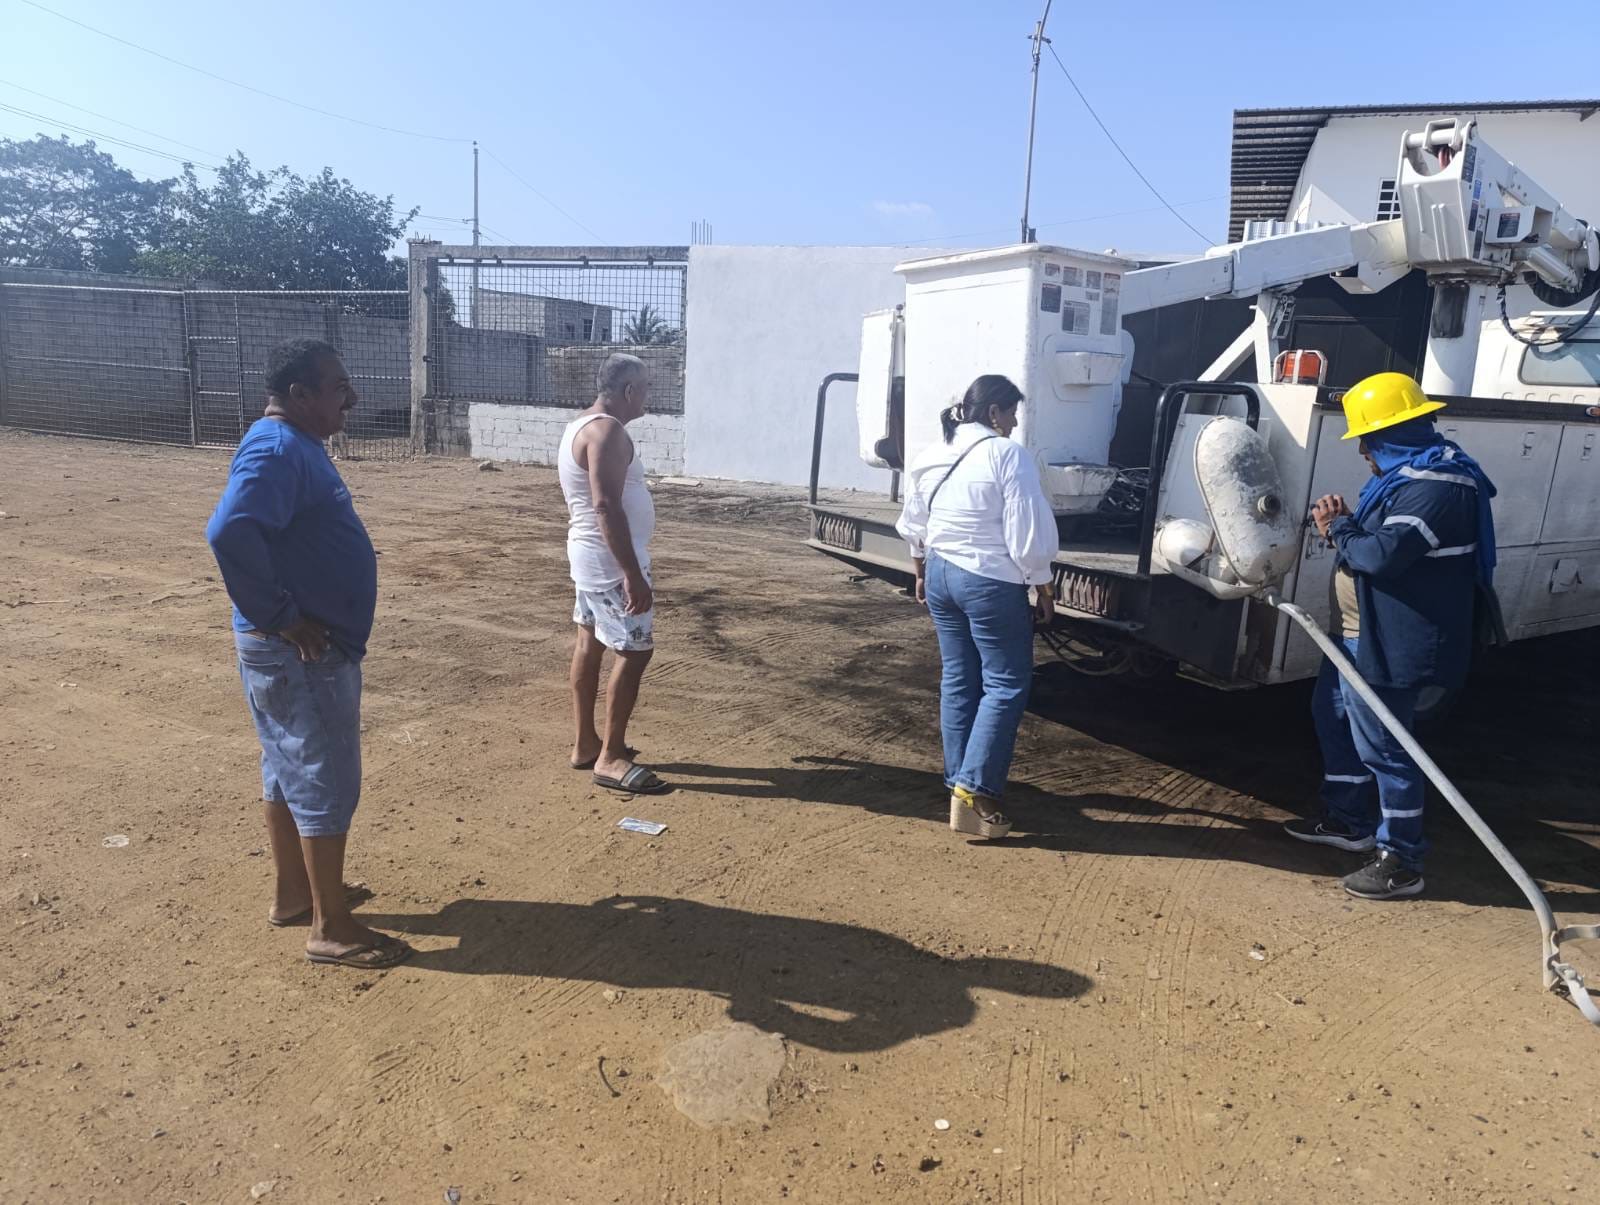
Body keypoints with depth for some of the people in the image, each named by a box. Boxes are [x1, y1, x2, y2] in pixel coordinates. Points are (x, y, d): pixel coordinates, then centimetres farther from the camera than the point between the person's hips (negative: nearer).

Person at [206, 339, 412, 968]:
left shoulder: (297, 445, 12)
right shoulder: (277, 451, -20)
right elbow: (229, 532, -35)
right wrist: (281, 616, -26)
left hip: (314, 646, 10)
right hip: (300, 654, -10)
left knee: (289, 773, 19)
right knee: (327, 782, -1)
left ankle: (294, 893, 35)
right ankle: (331, 928, 10)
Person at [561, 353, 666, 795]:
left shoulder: (582, 425, 13)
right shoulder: (608, 431, -20)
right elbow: (607, 506, -29)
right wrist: (632, 574, -30)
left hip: (589, 553, 11)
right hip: (610, 559, -11)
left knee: (591, 644, 15)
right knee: (635, 650, -6)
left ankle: (586, 744, 24)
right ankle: (610, 758, 0)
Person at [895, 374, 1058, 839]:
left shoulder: (929, 456, 8)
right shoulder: (1007, 455, -14)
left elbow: (914, 526, 17)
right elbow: (1029, 533, -15)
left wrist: (922, 573, 29)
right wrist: (1043, 587, -4)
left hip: (941, 576, 7)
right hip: (991, 583, -7)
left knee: (958, 680, 15)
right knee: (1006, 684, 0)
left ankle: (960, 780, 21)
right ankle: (973, 792, -6)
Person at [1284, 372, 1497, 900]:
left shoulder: (1436, 486, -22)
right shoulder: (1408, 475, 14)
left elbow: (1384, 555, -30)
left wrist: (1337, 529, -12)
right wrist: (1345, 522, 1)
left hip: (1388, 643, -12)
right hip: (1358, 633, 12)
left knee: (1381, 746, -4)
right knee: (1333, 717, 23)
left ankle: (1401, 861, 9)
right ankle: (1348, 821, 39)